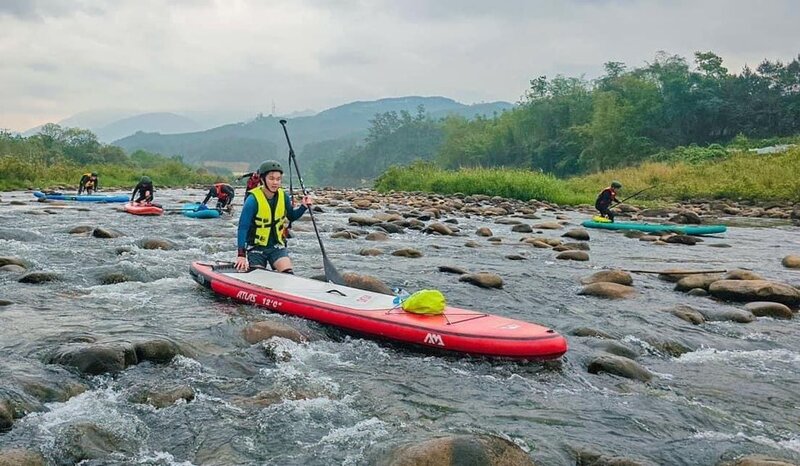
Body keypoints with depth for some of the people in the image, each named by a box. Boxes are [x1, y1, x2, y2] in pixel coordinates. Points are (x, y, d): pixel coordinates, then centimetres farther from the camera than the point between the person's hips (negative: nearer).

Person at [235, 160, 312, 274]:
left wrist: (303, 207, -5)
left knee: (288, 275, -16)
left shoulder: (283, 196, -4)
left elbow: (291, 217, 14)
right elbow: (243, 227, -22)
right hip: (256, 247, -3)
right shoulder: (253, 200, -20)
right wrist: (241, 255, -29)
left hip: (277, 246, 3)